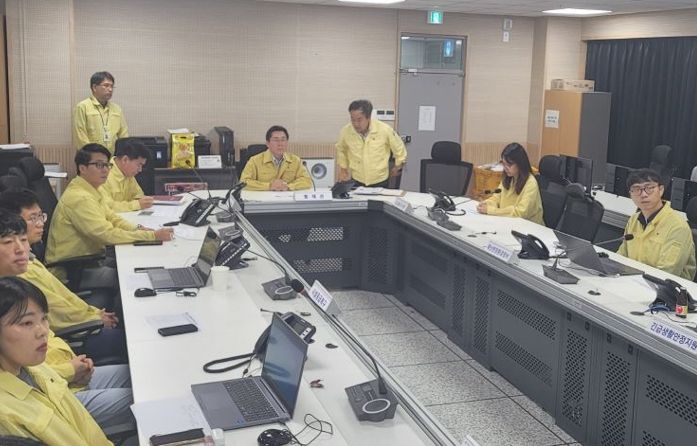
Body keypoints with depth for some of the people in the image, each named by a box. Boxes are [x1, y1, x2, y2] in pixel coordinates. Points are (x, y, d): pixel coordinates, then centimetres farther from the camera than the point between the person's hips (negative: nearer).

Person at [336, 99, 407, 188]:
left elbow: (399, 150, 1)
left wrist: (397, 168, 12)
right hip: (356, 181, 1)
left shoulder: (385, 130, -17)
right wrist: (343, 169, 12)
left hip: (380, 182, -1)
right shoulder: (345, 132, -13)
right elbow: (341, 150, 11)